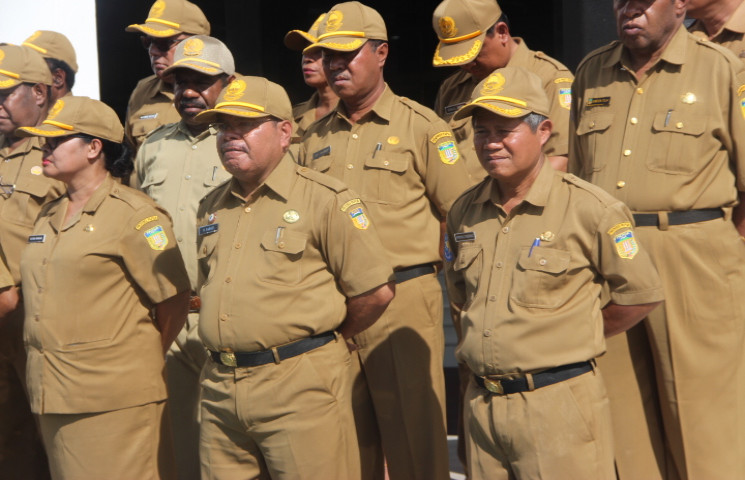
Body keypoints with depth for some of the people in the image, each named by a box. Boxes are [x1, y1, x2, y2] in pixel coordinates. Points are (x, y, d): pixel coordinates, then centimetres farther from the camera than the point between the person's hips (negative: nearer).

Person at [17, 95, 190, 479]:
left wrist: (143, 361, 0)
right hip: (53, 396, 7)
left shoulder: (133, 214, -8)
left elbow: (174, 300, -9)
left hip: (114, 398, -7)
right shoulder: (48, 215, 16)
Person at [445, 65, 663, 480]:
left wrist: (570, 343, 2)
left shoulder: (589, 208, -10)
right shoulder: (464, 212, 8)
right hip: (482, 403, 5)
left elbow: (643, 295, -3)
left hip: (559, 405, -5)